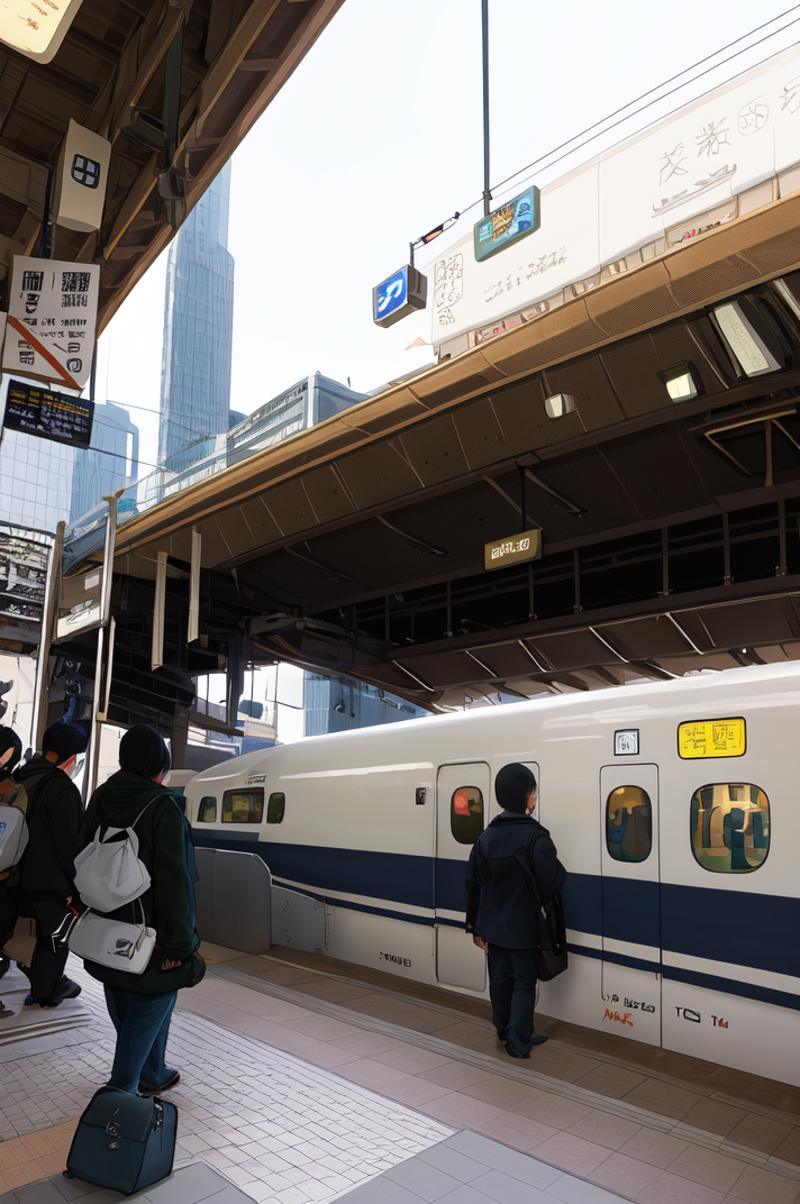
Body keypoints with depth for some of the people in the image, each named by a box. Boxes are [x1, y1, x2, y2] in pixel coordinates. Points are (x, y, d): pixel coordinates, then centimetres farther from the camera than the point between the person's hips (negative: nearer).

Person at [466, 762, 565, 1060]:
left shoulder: (486, 837, 0)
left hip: (493, 926, 5)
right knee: (524, 982, 9)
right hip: (523, 927, -5)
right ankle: (518, 1040, 9)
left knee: (500, 980, 17)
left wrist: (475, 927, 12)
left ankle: (505, 1033, 31)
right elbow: (552, 881, -24)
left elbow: (473, 885, 4)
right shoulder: (536, 837, -19)